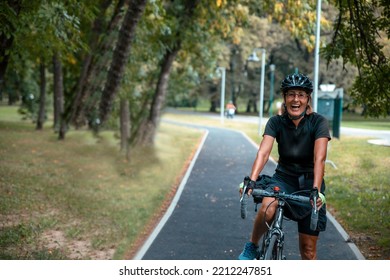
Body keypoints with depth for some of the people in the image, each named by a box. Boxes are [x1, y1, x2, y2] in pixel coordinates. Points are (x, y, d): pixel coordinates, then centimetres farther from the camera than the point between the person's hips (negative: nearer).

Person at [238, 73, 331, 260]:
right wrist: (251, 181, -38)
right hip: (284, 178, 1)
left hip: (310, 181, -1)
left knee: (308, 249, 0)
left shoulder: (318, 122, -14)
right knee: (268, 209, -33)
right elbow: (263, 152, -22)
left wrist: (316, 189, -39)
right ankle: (252, 246, -7)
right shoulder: (276, 122, -8)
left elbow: (319, 158, -25)